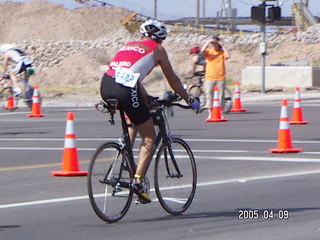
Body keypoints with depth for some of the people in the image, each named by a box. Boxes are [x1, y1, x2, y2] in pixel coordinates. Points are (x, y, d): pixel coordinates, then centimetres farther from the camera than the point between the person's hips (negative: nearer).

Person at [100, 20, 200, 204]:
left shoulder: (129, 46, 31)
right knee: (149, 138, 5)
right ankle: (138, 180, -8)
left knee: (136, 119, 34)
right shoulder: (157, 49, 16)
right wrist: (189, 100, 33)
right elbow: (172, 79, 20)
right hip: (125, 90, -6)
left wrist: (147, 98, 54)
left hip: (105, 86, 6)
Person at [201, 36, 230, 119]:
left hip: (220, 78, 0)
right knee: (208, 95, -2)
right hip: (209, 78, 0)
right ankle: (210, 114, 3)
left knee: (220, 96, 4)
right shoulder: (209, 51, 6)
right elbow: (202, 51, -14)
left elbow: (228, 56, -12)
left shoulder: (222, 52, 8)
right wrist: (208, 42, -9)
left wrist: (222, 46, -6)